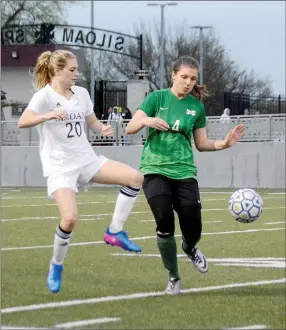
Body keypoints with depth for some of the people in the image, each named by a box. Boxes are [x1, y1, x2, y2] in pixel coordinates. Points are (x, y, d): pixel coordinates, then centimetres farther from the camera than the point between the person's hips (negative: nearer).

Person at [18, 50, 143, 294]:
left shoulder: (81, 93, 7)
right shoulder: (45, 96, -12)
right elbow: (22, 122, -26)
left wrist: (103, 128, -3)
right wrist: (49, 115, -43)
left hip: (87, 160, 6)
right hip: (60, 167, -6)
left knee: (135, 178, -10)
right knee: (70, 218, -24)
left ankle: (115, 232, 1)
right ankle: (56, 266, 3)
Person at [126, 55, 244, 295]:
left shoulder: (196, 106, 6)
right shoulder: (157, 98, -1)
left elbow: (201, 144, 12)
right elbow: (130, 129, -6)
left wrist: (224, 144, -6)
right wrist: (146, 120, -26)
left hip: (184, 171, 2)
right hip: (155, 169, -2)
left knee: (193, 226, -7)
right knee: (165, 223, -16)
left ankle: (190, 249, 33)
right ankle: (173, 277, 6)